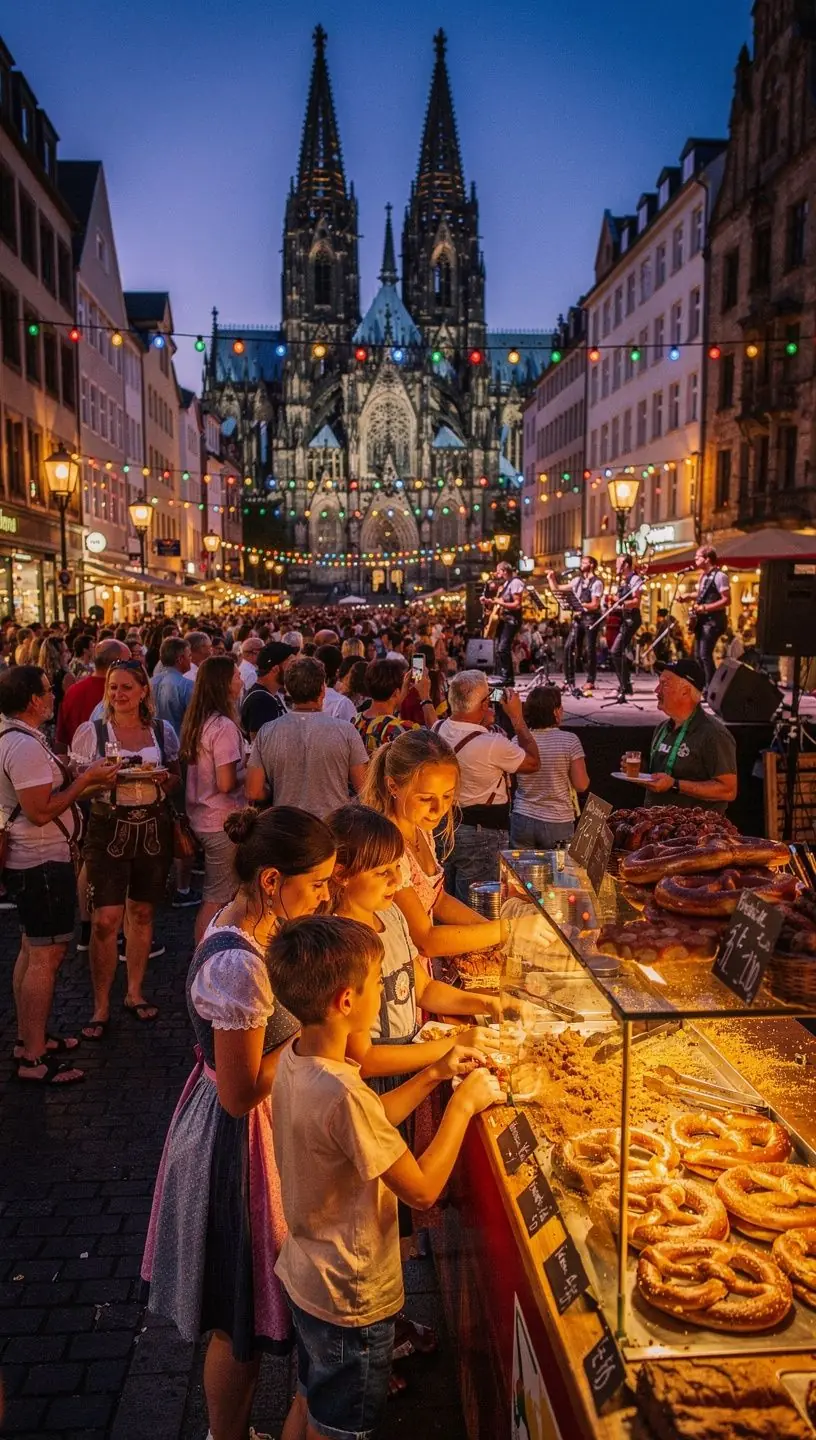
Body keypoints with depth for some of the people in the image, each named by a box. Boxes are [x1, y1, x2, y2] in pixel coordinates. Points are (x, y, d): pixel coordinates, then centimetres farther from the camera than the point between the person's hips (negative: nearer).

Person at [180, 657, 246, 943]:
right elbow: (226, 783, -23)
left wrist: (241, 761, 11)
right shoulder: (223, 726, -19)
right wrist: (248, 771, -5)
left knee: (214, 895, 19)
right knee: (217, 899, 1)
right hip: (222, 822, -9)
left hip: (200, 818, 9)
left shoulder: (195, 721, 7)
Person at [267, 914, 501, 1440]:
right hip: (352, 1299, -8)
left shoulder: (294, 1060, -8)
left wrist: (434, 1075, 2)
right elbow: (422, 1189, -26)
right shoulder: (343, 1095, -36)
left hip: (307, 1275, 8)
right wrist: (464, 1103, -17)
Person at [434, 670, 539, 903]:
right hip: (482, 834, -8)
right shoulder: (492, 744, -25)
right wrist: (517, 718, -3)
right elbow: (533, 762, -8)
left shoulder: (438, 729, -3)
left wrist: (484, 724, 10)